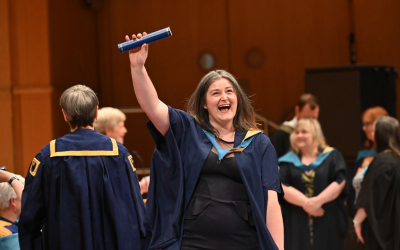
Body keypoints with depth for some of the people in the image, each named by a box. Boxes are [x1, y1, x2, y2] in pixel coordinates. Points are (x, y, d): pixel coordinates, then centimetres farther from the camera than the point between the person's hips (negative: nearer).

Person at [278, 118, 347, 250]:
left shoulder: (332, 156, 8)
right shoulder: (288, 161, 11)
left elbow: (340, 182, -5)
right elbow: (283, 187, -2)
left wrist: (318, 201, -16)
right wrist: (305, 203, -16)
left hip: (328, 222, -1)